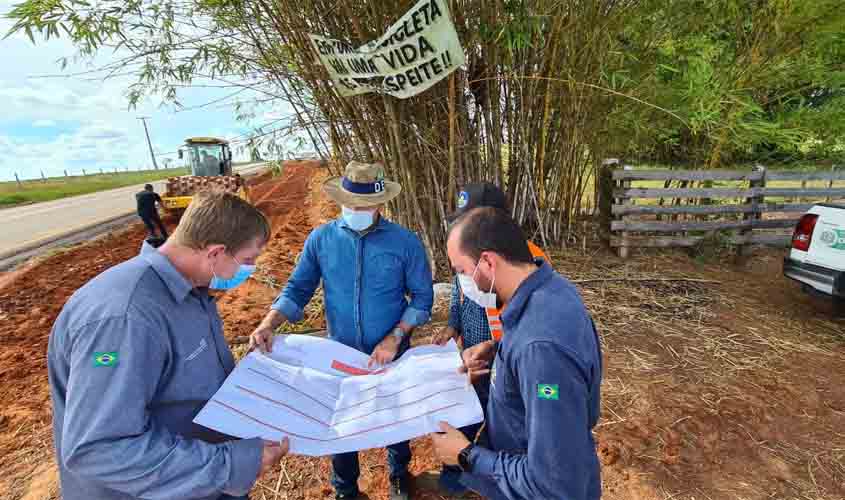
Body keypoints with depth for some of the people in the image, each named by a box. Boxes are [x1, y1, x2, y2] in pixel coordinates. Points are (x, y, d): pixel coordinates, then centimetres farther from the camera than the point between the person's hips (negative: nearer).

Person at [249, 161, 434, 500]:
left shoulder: (405, 242, -15)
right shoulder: (320, 239, -9)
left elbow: (422, 297, -9)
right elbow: (297, 289, -4)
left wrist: (394, 338, -18)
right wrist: (269, 324, -20)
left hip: (393, 354, -1)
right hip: (340, 354, 2)